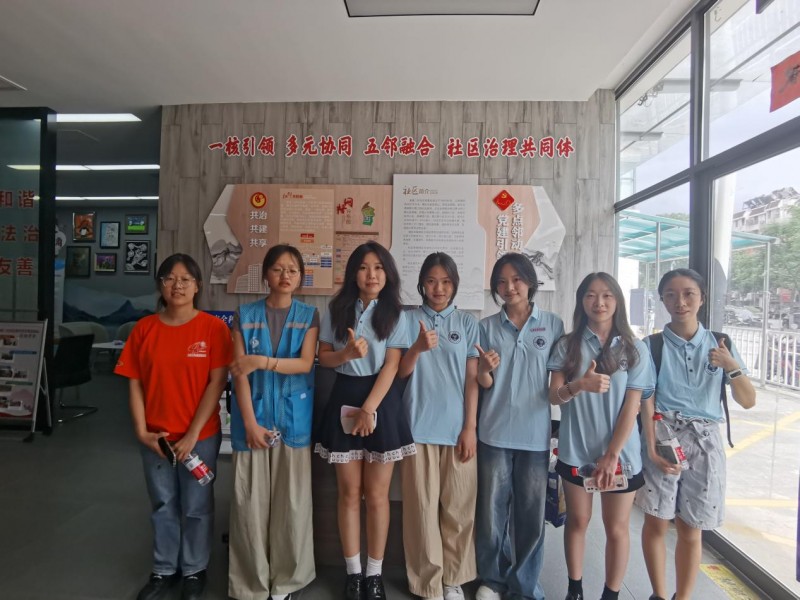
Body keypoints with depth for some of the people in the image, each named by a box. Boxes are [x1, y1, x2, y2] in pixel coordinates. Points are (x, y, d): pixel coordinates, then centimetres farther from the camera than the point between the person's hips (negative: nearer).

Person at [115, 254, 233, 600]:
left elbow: (217, 383, -11)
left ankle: (195, 570, 34)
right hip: (156, 436, 3)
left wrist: (193, 434, -13)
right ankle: (163, 570, 38)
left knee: (196, 506, 12)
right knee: (162, 505, 18)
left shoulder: (213, 328, -10)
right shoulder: (144, 329, -1)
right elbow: (135, 384, 1)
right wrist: (141, 431, -6)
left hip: (201, 435, -2)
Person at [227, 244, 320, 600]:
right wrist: (250, 422, -11)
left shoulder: (309, 316, 4)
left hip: (293, 418, 0)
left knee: (291, 501, 7)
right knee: (250, 502, 5)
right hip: (254, 417, 0)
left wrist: (261, 361, -19)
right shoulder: (246, 316, 3)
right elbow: (239, 373, -3)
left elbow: (305, 363, -7)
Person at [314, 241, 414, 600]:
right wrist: (346, 354, -17)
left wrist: (369, 409, -14)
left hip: (382, 400, -1)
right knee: (349, 492, 9)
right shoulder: (336, 310, 4)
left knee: (377, 493, 6)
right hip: (345, 398, 2)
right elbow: (324, 357, 5)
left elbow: (391, 366, -7)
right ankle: (353, 571, 23)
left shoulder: (395, 314, -1)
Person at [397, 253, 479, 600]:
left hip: (457, 428, 1)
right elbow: (400, 372, -2)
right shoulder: (409, 320, 3)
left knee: (458, 508, 8)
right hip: (419, 427, -1)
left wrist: (470, 427, -3)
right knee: (423, 508, 4)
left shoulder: (468, 323, 6)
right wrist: (417, 348, -22)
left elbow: (472, 379, 4)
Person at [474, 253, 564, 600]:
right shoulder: (487, 327, 3)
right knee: (492, 508, 8)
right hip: (495, 432, 0)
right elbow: (484, 384, 3)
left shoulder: (552, 325, 2)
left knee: (531, 512, 8)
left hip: (535, 433, 0)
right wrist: (486, 368, -19)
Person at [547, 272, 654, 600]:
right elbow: (554, 396, -8)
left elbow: (631, 407, -7)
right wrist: (580, 385, -30)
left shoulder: (635, 349, -4)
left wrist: (612, 454, -12)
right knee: (577, 520, 15)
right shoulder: (567, 345, -2)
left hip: (620, 454, -1)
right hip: (575, 452, 1)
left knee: (617, 528, 10)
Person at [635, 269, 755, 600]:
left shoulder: (720, 345, 5)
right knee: (657, 522, 5)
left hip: (705, 442, 2)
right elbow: (646, 401, -5)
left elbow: (748, 401, 5)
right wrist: (652, 448, -15)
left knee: (691, 529, 9)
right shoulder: (653, 346, -2)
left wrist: (732, 367, -12)